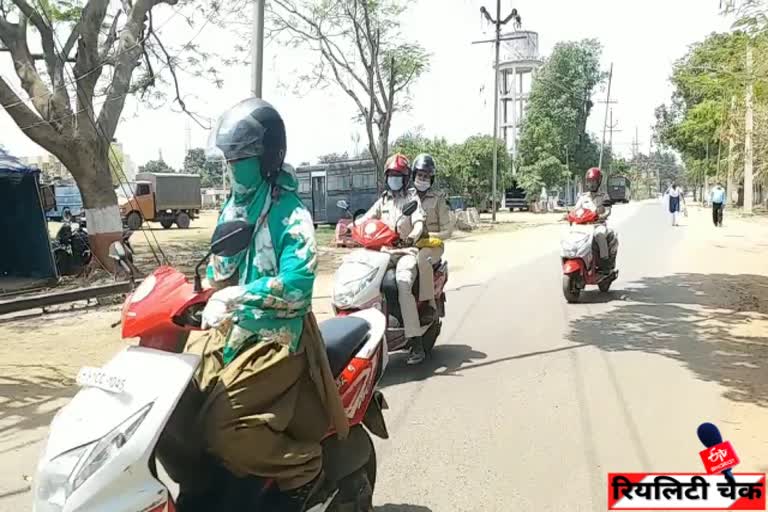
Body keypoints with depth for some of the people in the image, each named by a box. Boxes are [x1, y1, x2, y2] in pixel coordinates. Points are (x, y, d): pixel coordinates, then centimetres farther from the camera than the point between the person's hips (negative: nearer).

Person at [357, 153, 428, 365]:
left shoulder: (412, 198, 7)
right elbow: (365, 219, 15)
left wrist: (413, 236, -31)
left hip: (406, 250, -6)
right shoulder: (383, 200, 22)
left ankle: (416, 342, -29)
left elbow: (419, 222, -9)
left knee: (403, 284, -30)